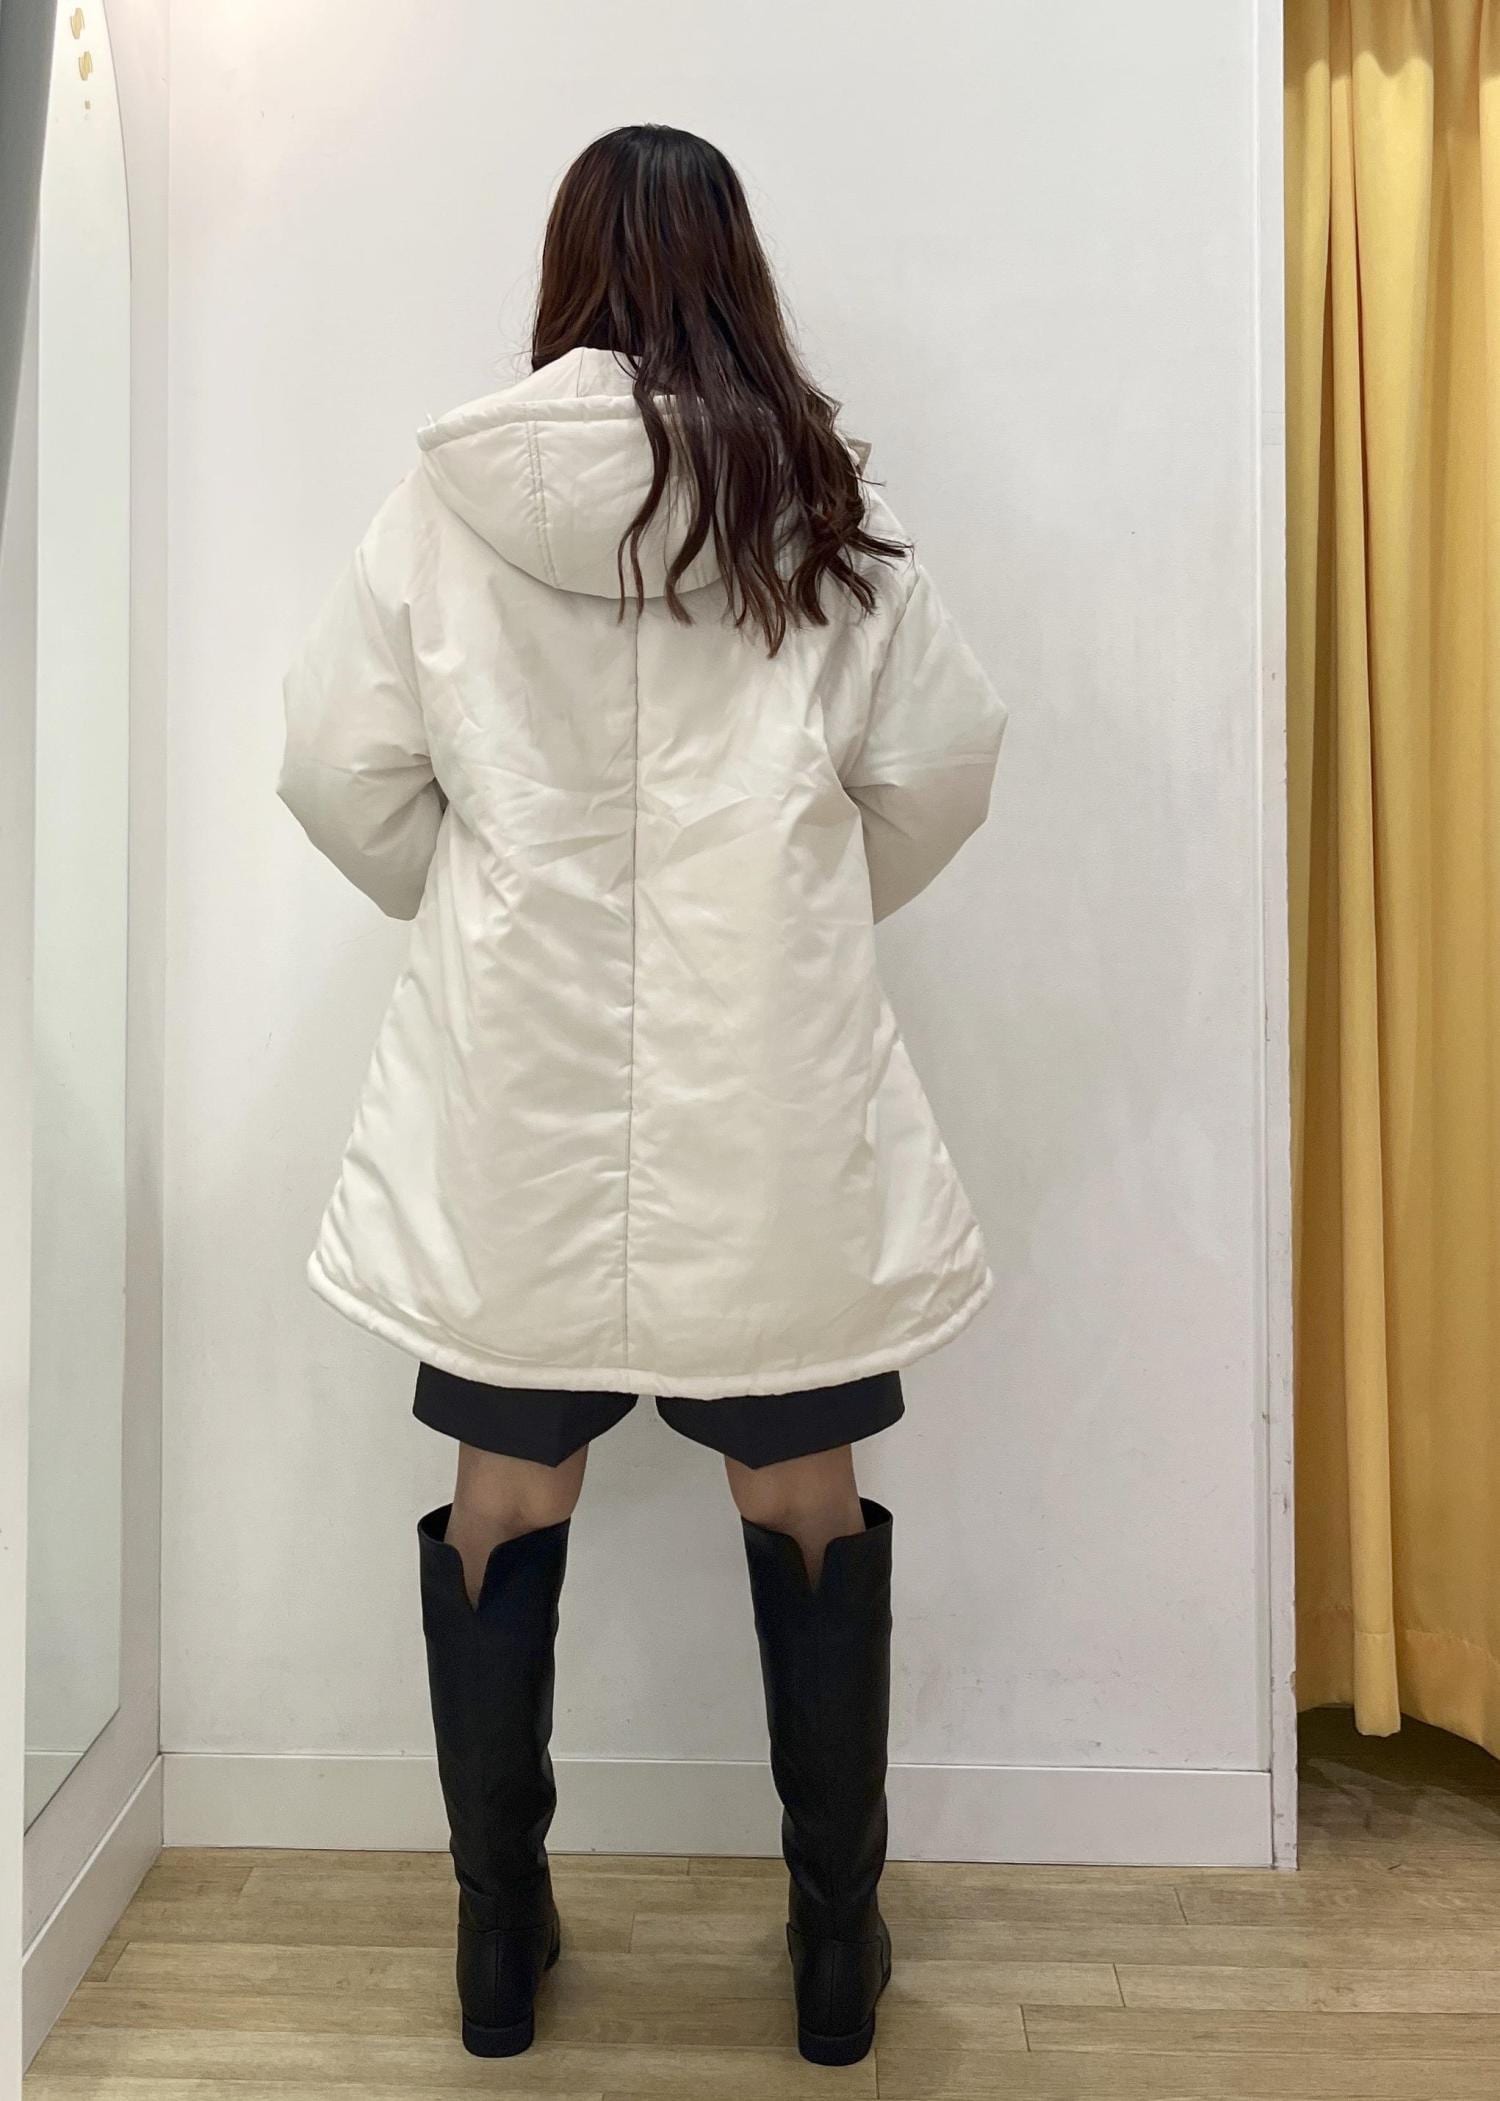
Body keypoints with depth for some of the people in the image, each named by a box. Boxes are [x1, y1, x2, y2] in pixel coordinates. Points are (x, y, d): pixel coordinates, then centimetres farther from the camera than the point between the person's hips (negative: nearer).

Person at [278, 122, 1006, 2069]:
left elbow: (338, 767, 0)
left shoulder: (450, 498, 0)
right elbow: (942, 763, 2)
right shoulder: (824, 500, 0)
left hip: (515, 1071, 1)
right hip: (772, 1081, 0)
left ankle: (501, 1945, 29)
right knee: (810, 1506, 13)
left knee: (501, 1509, 14)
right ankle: (838, 1950, 28)